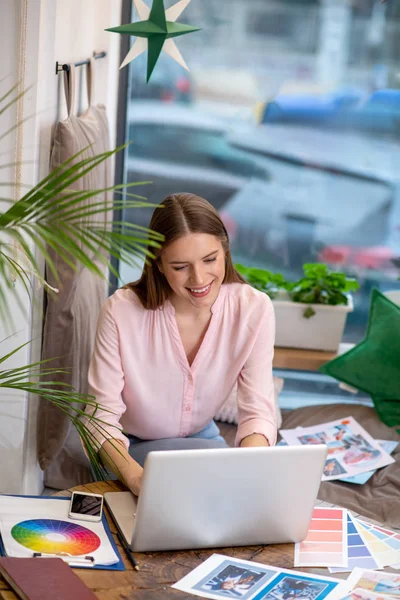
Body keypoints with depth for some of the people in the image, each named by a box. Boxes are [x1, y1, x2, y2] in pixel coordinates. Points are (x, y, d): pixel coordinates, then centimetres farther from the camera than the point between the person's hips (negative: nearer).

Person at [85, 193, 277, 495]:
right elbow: (103, 417, -23)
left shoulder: (254, 309, -18)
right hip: (129, 448, -4)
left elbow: (257, 411, -18)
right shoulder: (121, 312, -25)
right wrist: (135, 476, -44)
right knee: (214, 456, -30)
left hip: (201, 437, 5)